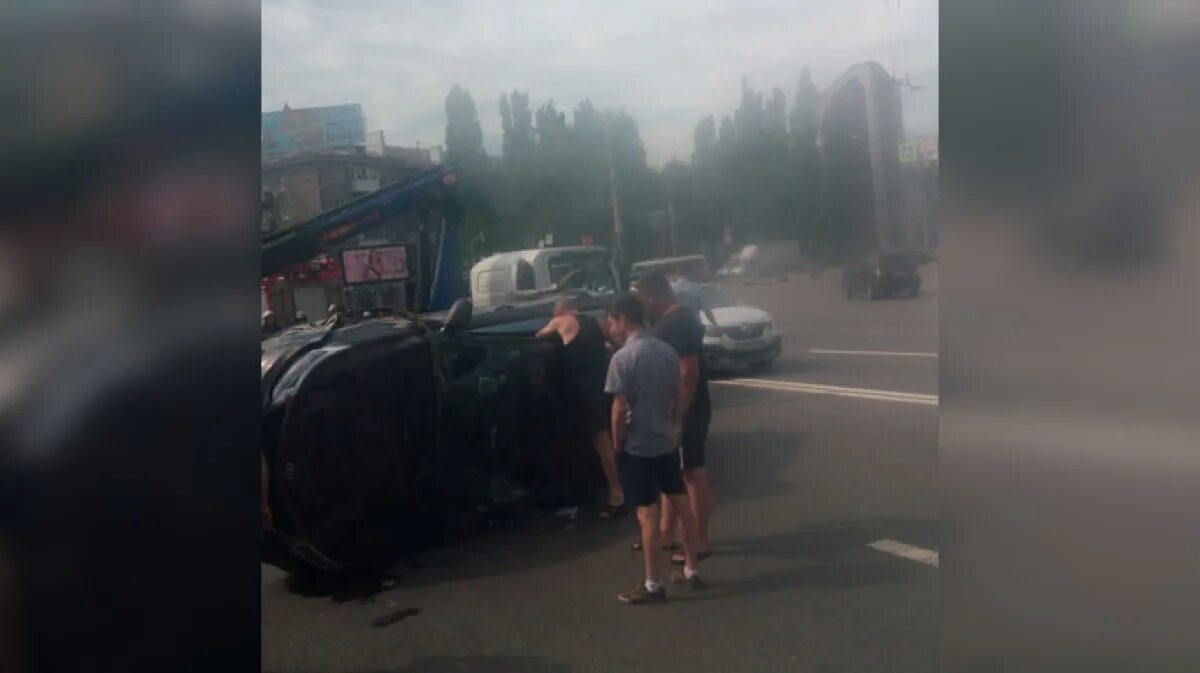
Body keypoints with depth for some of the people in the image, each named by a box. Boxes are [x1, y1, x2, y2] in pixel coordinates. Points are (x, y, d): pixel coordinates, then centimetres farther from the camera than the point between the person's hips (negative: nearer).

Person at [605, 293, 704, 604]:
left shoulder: (622, 358, -17)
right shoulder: (667, 351, 3)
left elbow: (620, 410, -18)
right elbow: (680, 396, 9)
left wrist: (617, 446, -6)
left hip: (637, 447, -7)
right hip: (668, 442, 7)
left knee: (647, 514, 0)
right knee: (682, 506, 15)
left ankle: (653, 585, 9)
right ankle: (691, 571, 27)